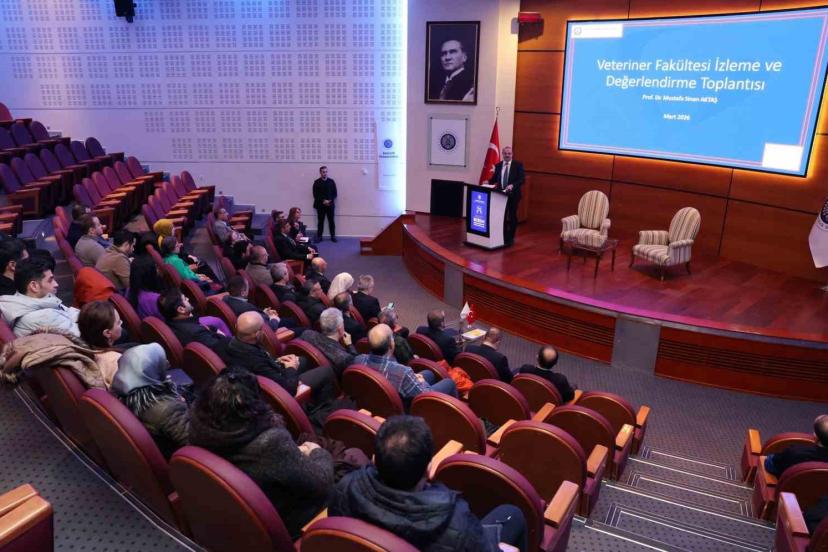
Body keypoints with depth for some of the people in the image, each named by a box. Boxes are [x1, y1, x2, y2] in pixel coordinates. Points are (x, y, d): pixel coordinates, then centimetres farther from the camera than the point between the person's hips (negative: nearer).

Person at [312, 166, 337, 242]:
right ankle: (319, 236, 5)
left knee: (331, 221, 2)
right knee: (320, 221, 1)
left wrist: (330, 201, -9)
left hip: (330, 204, 1)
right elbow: (315, 194, -3)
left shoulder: (331, 181, 7)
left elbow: (334, 193, 5)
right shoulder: (317, 182, 3)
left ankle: (333, 236, 7)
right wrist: (323, 201, -13)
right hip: (320, 205, -1)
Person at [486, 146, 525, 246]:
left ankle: (510, 238, 17)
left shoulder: (518, 165, -4)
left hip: (513, 195, -3)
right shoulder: (498, 165, 7)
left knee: (512, 217, 6)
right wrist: (489, 182, -14)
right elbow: (494, 179, 8)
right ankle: (504, 237, 18)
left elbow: (522, 179, -12)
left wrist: (512, 185, -27)